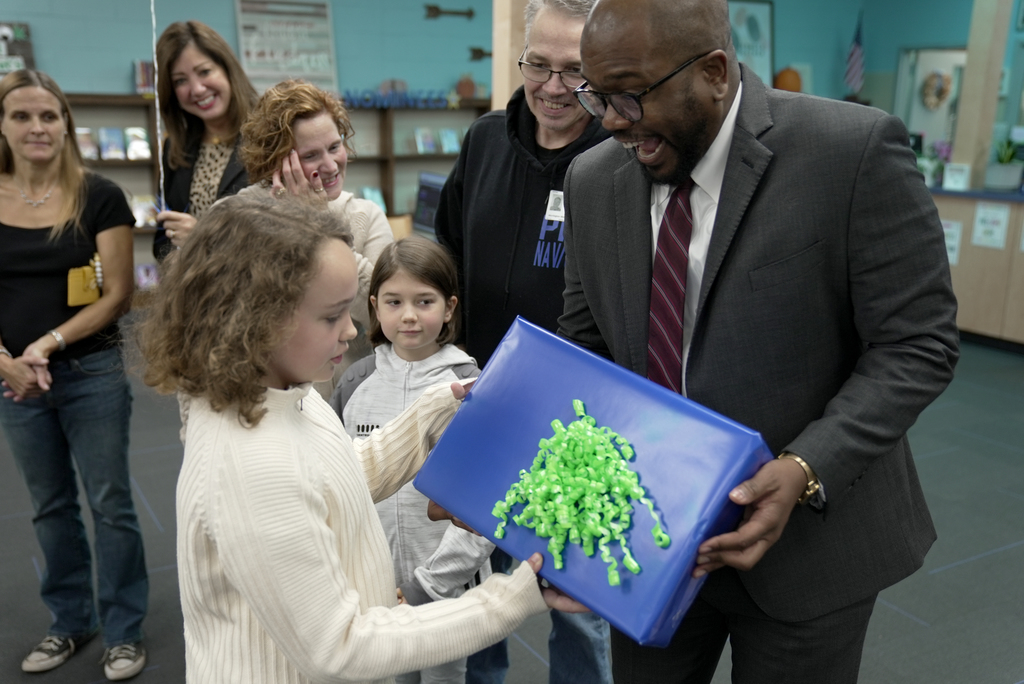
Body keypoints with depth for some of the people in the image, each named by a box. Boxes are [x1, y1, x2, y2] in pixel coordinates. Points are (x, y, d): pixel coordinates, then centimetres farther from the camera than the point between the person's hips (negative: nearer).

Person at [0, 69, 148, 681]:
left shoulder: (99, 197, -7)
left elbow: (118, 295, -9)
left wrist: (51, 342, -19)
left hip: (93, 374, -3)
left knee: (111, 503, 5)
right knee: (50, 507, 16)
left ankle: (124, 631, 20)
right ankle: (71, 620, 34)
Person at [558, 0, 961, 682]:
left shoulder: (857, 151, -17)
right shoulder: (593, 180, -2)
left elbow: (917, 345, -15)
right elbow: (584, 344, 6)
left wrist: (806, 471, -27)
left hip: (807, 535, -3)